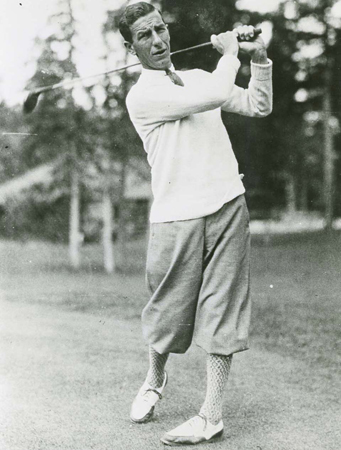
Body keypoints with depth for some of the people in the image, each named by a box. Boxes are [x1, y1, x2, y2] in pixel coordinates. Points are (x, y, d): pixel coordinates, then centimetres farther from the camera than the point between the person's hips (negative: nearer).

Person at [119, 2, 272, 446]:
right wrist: (229, 52, 0)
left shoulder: (196, 77, 16)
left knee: (222, 311, 0)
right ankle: (154, 379, 36)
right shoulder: (141, 96, -5)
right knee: (169, 311, 6)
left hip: (227, 207, 4)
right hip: (176, 217, -4)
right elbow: (216, 96, -17)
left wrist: (259, 57, 9)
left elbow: (258, 106, 20)